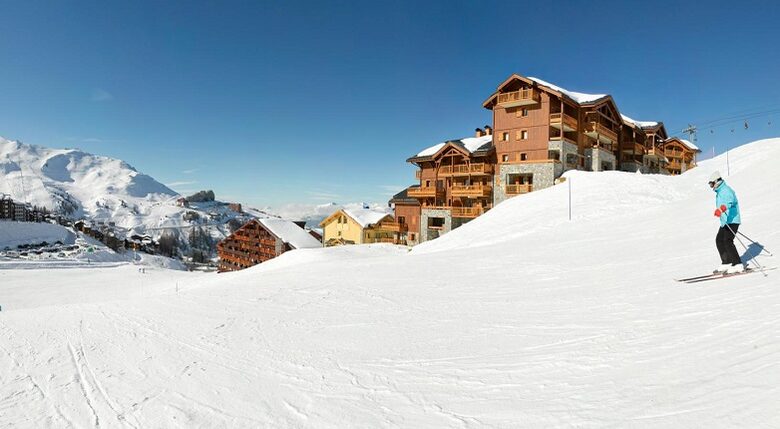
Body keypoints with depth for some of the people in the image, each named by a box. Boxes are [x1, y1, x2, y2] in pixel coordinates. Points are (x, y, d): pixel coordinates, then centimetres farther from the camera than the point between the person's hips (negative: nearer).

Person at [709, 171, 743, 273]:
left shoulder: (726, 190, -16)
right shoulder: (719, 192, 16)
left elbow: (730, 201, -38)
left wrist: (721, 209, -56)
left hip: (732, 221, -11)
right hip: (725, 222, 11)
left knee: (727, 241, -17)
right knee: (719, 240, 10)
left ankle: (738, 265, -13)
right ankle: (726, 263, 17)